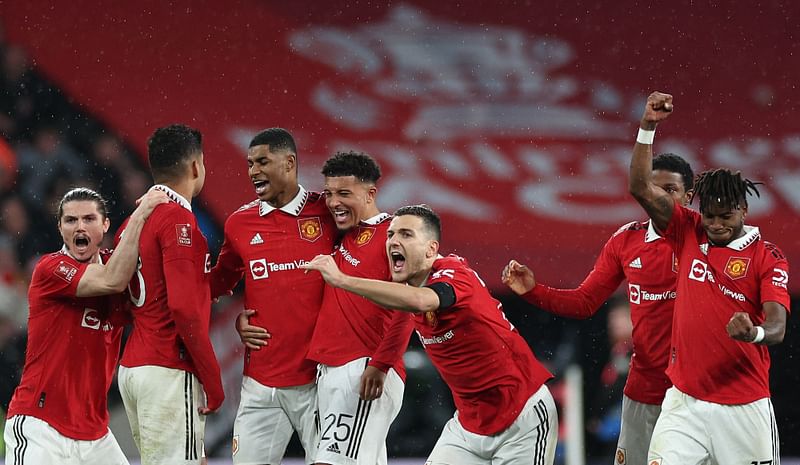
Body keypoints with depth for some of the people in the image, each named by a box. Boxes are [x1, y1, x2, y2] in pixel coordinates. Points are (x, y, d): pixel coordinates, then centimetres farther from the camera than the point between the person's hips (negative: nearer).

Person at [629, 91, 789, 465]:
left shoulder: (767, 257, -3)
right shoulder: (689, 233, 7)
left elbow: (777, 326, -12)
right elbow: (641, 188, 1)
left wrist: (755, 333, -36)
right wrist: (648, 126, -8)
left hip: (744, 406, -2)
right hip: (685, 401, 2)